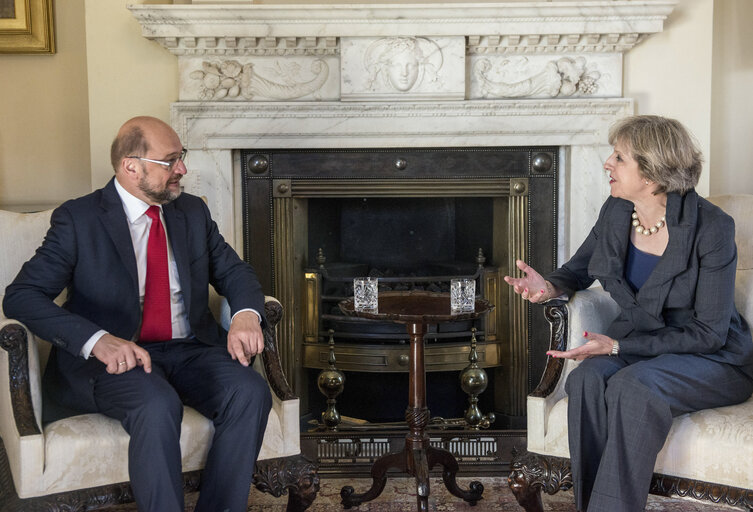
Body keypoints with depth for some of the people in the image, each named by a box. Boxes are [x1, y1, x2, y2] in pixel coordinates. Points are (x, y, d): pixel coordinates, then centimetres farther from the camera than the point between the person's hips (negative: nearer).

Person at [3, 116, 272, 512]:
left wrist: (246, 314, -11)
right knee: (157, 406, -36)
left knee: (250, 392, -25)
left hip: (189, 350, 5)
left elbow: (233, 271, 15)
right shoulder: (78, 219, -2)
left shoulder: (193, 212, 14)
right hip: (116, 356, -4)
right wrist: (97, 340, -27)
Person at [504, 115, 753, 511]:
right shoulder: (616, 212, -1)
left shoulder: (711, 227, -19)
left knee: (632, 386, -35)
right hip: (636, 342, 5)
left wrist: (618, 345, -24)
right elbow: (579, 270, 17)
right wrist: (549, 287, -9)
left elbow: (709, 332, -17)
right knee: (586, 380, -28)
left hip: (712, 359, -5)